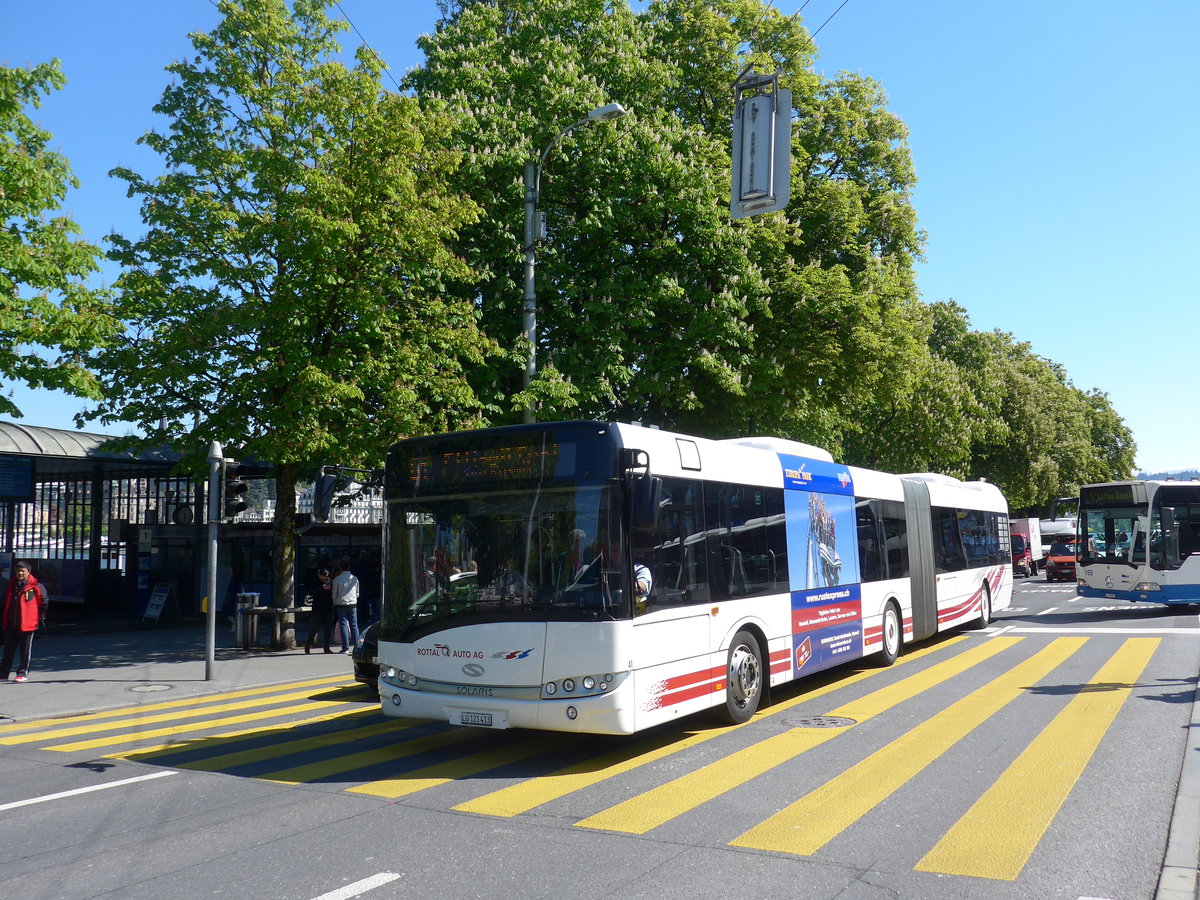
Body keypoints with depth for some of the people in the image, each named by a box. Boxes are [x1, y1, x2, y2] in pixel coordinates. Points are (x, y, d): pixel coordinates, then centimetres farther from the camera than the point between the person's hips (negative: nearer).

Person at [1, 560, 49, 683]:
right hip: (11, 623, 5)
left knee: (25, 650, 4)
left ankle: (23, 673, 14)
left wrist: (40, 616, 1)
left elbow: (44, 602, 1)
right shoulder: (11, 585, 10)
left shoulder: (35, 586, -7)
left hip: (27, 623, -5)